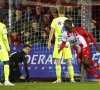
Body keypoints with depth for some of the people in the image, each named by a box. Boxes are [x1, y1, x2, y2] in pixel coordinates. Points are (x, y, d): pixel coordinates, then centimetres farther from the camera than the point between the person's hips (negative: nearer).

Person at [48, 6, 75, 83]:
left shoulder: (55, 20, 1)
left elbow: (51, 32, -2)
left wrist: (49, 42, 4)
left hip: (58, 42, -2)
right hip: (66, 42, 2)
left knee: (58, 60, 1)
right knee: (69, 60, 3)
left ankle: (58, 78, -2)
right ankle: (72, 78, -2)